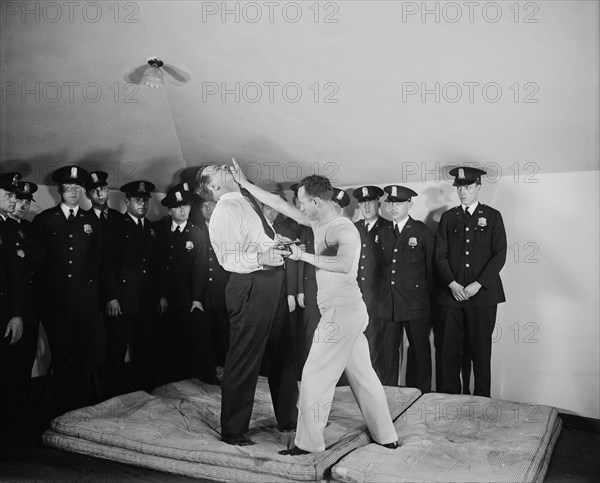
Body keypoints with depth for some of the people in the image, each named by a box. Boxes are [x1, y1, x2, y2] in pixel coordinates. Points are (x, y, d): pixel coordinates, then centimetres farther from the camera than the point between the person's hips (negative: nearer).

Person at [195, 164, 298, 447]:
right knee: (244, 359, 0)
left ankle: (287, 418, 37)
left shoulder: (248, 202, 14)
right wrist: (259, 257, -33)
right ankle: (233, 431, 17)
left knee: (283, 352, 19)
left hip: (272, 281, 9)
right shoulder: (224, 211, -12)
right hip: (250, 285, -9)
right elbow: (228, 258, -21)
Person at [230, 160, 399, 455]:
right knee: (362, 374, 15)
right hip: (348, 310, 9)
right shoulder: (319, 223, 9)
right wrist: (244, 183, 17)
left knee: (314, 375, 0)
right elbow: (279, 204, 15)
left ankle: (308, 442, 12)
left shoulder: (344, 230, -18)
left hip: (342, 310, -9)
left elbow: (344, 264, -38)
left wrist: (304, 256, -28)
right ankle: (386, 436, 25)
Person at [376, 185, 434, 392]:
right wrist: (382, 294, 9)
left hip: (415, 303, -3)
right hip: (388, 303, 4)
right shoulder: (383, 233, 13)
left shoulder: (422, 232, 0)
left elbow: (431, 267, 2)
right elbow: (382, 265, 14)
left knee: (419, 350, 5)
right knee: (387, 350, 5)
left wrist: (428, 296, 4)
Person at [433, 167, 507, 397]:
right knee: (449, 350, 2)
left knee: (481, 350, 2)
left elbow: (499, 255, -1)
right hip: (451, 293, 2)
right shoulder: (448, 217, 13)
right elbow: (440, 255, 6)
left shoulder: (492, 216, 7)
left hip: (483, 294, -2)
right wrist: (452, 284, -8)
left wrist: (478, 284, -11)